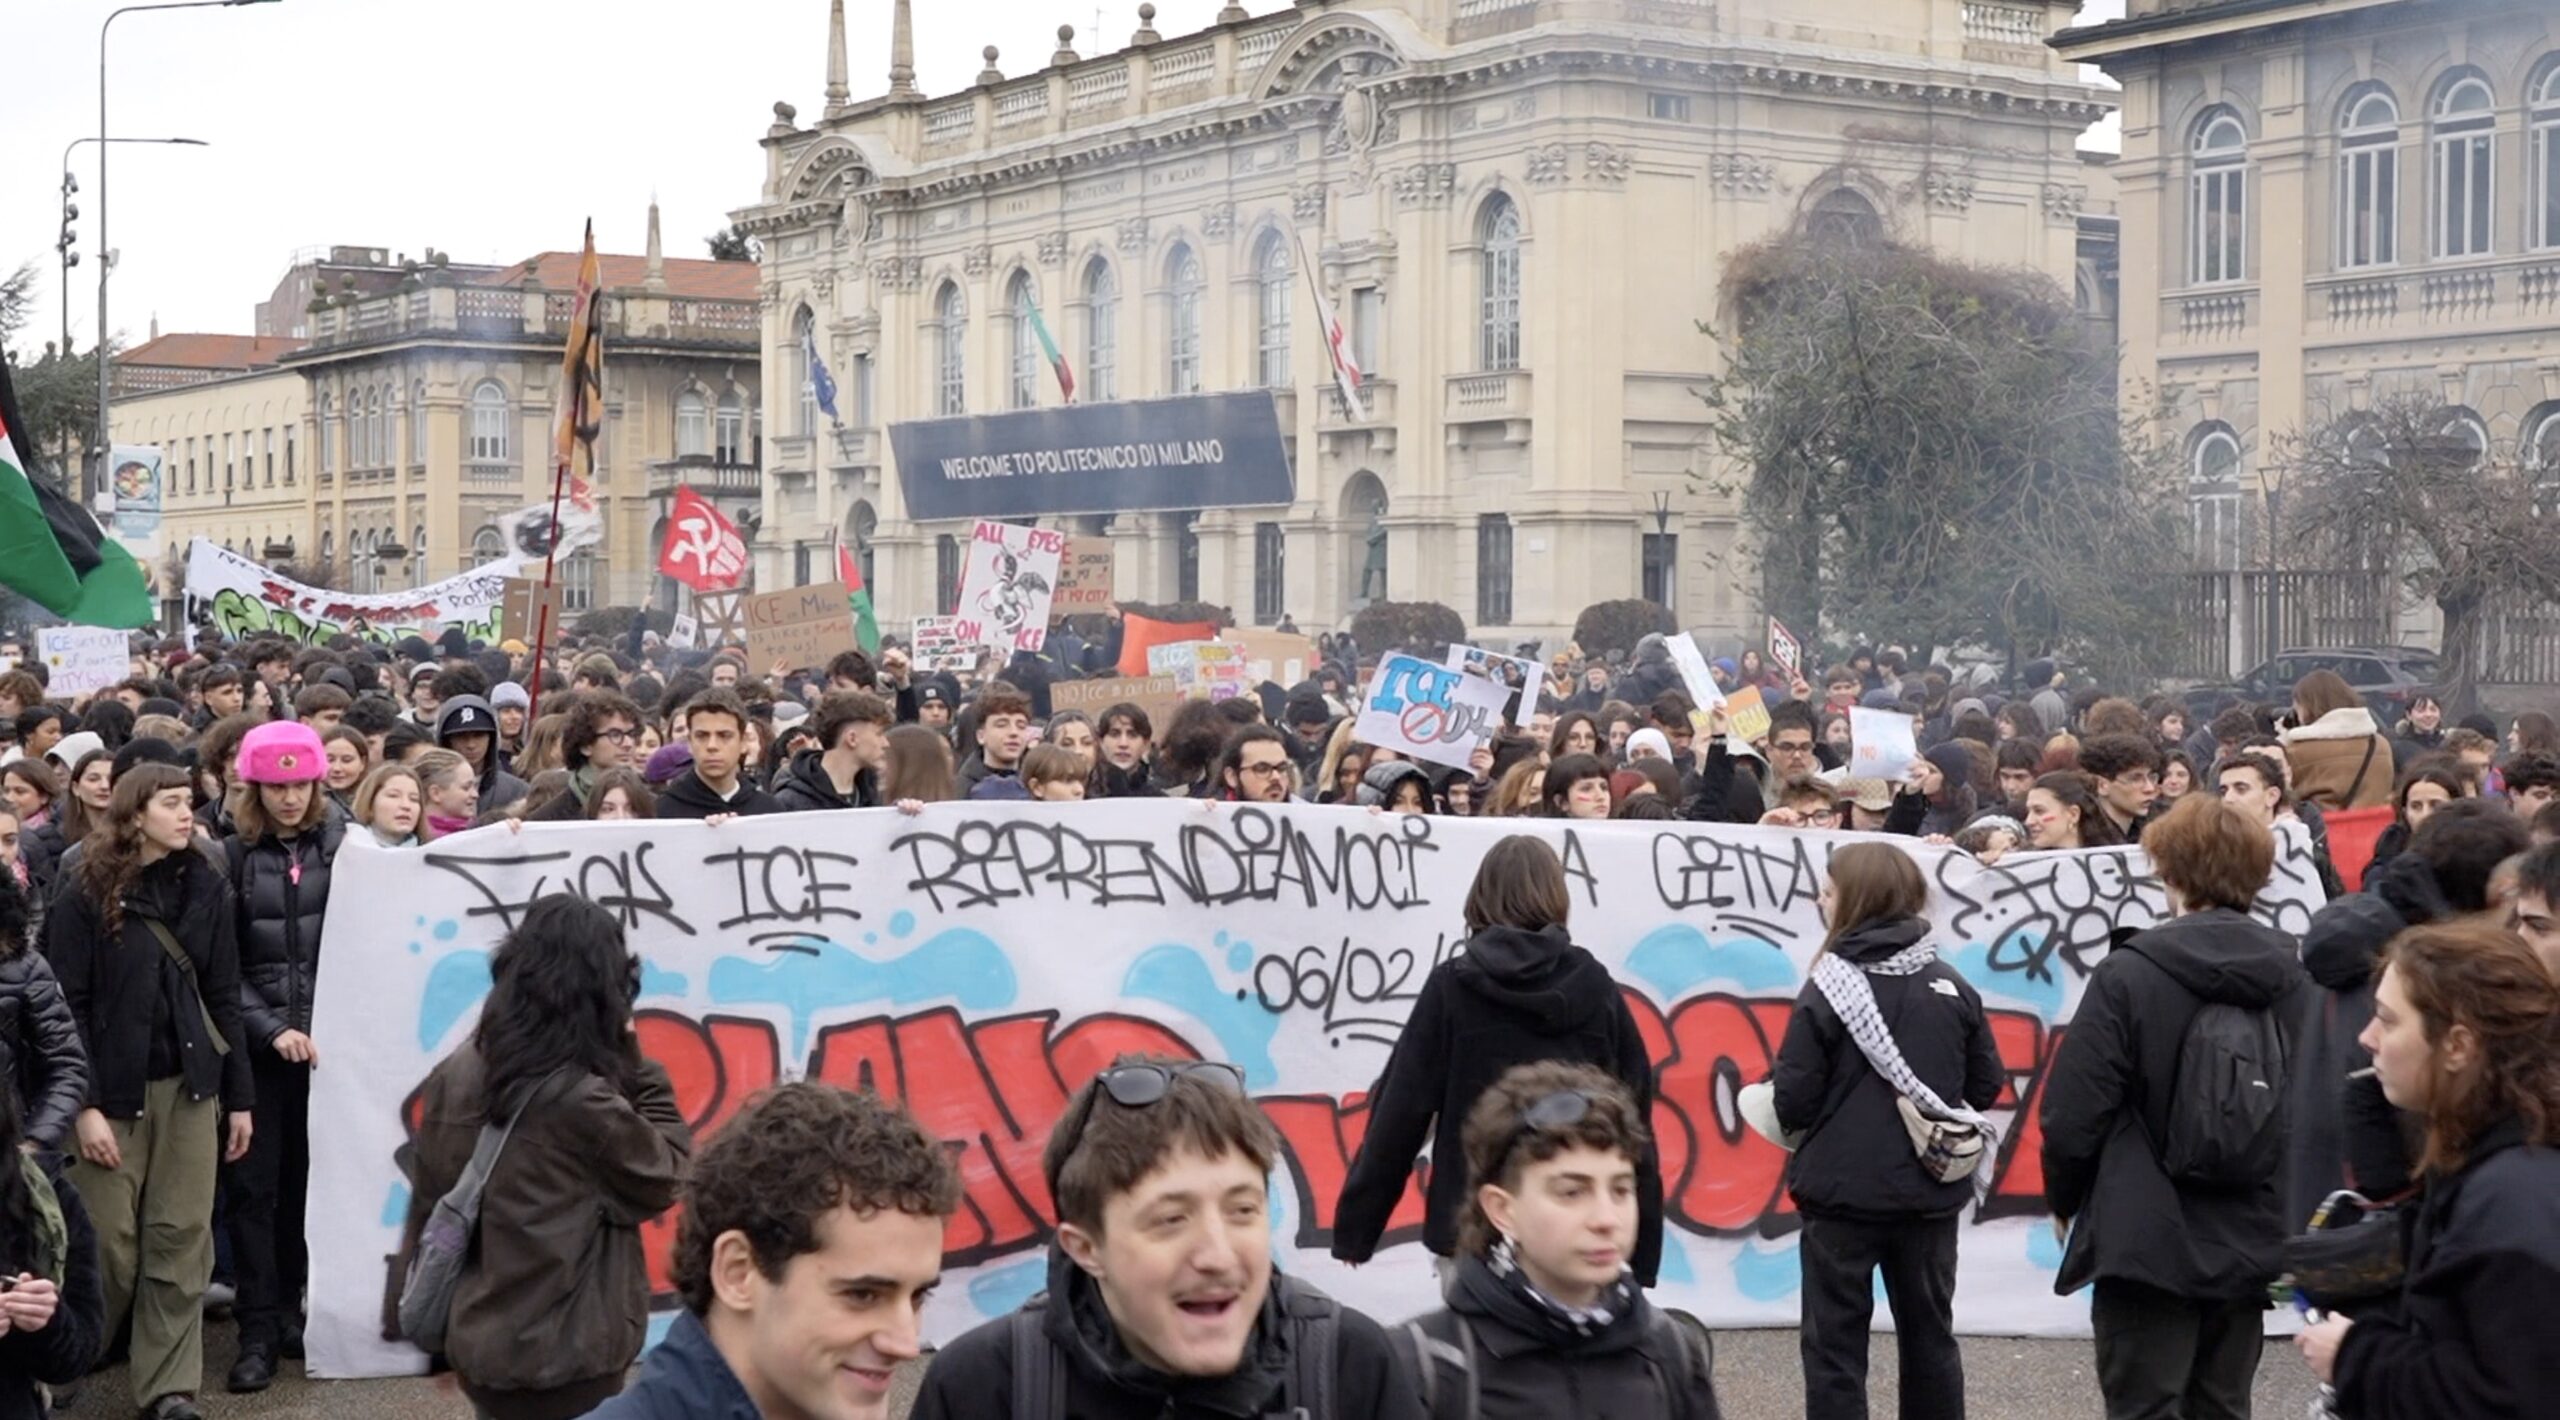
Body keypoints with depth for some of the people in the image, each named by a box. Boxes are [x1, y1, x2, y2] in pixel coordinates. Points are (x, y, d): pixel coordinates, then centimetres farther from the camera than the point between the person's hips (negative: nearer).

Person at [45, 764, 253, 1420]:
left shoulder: (204, 885, 6)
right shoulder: (86, 891, -5)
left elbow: (222, 995, 9)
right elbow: (66, 1004, -7)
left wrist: (238, 1097, 6)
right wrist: (82, 1106, -14)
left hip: (188, 1086, 3)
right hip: (113, 1089, -3)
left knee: (182, 1240, 1)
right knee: (108, 1241, 0)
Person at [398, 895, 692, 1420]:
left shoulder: (455, 1076, -1)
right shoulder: (584, 1102, -21)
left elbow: (427, 1205, 8)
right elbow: (664, 1178, -6)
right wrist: (637, 1069, -4)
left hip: (477, 1348, 7)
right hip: (563, 1363, -6)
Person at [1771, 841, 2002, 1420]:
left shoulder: (1827, 990, -13)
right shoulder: (1953, 988, 0)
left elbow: (1793, 1101, -13)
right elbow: (1986, 1086, 4)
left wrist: (1814, 1132, 9)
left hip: (1843, 1190, -4)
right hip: (1930, 1192, 4)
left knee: (1835, 1343, 4)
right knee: (1929, 1334, 17)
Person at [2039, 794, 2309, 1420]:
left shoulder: (2128, 975, -12)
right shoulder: (2292, 980, 2)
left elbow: (2073, 1114, -12)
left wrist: (2065, 1201, 7)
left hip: (2147, 1242, -5)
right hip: (2250, 1244, 5)